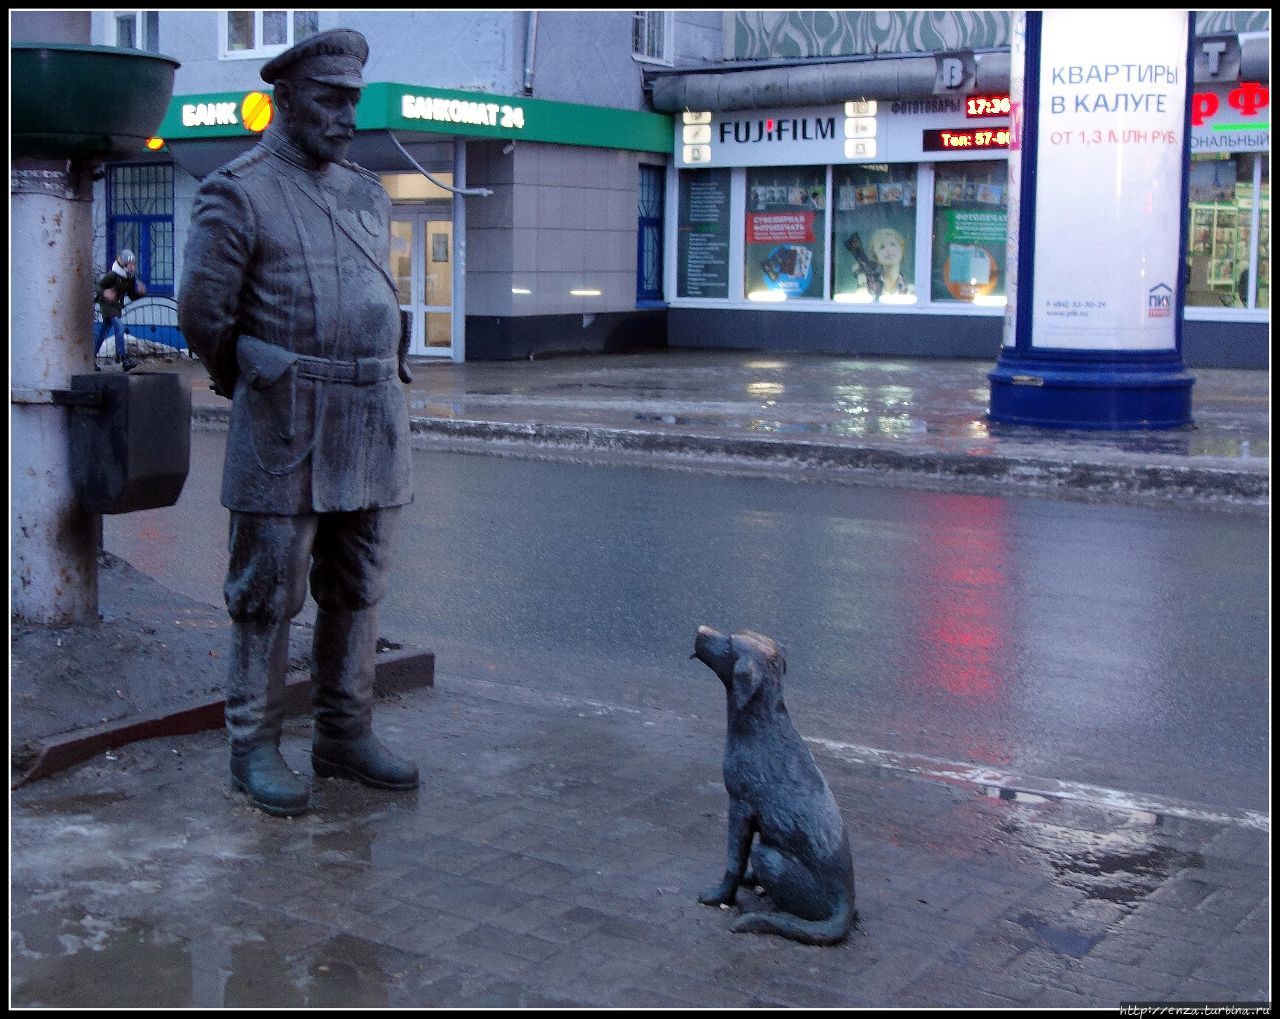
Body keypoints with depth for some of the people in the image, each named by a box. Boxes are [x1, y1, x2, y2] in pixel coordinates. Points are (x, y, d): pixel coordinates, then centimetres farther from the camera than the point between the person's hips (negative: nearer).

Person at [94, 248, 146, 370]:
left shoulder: (131, 277, 0)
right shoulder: (113, 275, -21)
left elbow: (132, 296, 8)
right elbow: (97, 287, -17)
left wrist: (140, 292, -13)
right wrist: (104, 293, -38)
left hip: (117, 305, 8)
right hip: (107, 303, -8)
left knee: (103, 330, 14)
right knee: (119, 326, -20)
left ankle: (92, 358, 24)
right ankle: (124, 360, -25)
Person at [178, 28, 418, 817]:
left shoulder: (368, 194, 15)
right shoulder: (238, 194, -5)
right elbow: (203, 315, -3)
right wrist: (254, 383, 8)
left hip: (376, 423, 6)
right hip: (286, 430, -6)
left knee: (358, 593, 11)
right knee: (268, 596, 1)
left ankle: (346, 735, 21)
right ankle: (255, 748, 12)